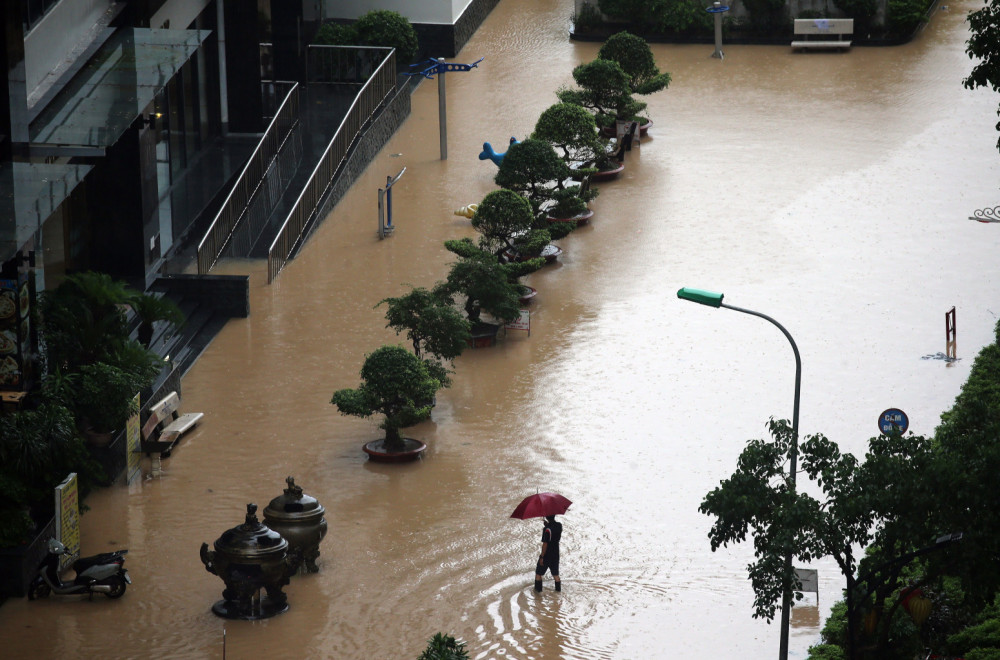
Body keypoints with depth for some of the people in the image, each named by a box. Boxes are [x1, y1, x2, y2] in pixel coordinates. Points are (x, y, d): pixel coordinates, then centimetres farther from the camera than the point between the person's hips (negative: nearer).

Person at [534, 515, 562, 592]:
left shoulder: (547, 529, -25)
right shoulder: (559, 526, -5)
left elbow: (545, 544, -23)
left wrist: (542, 557, -16)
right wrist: (548, 525, 5)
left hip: (547, 555, -6)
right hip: (556, 555, 6)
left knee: (538, 573, 12)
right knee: (555, 573, 20)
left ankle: (538, 588, 19)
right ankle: (558, 588, 25)